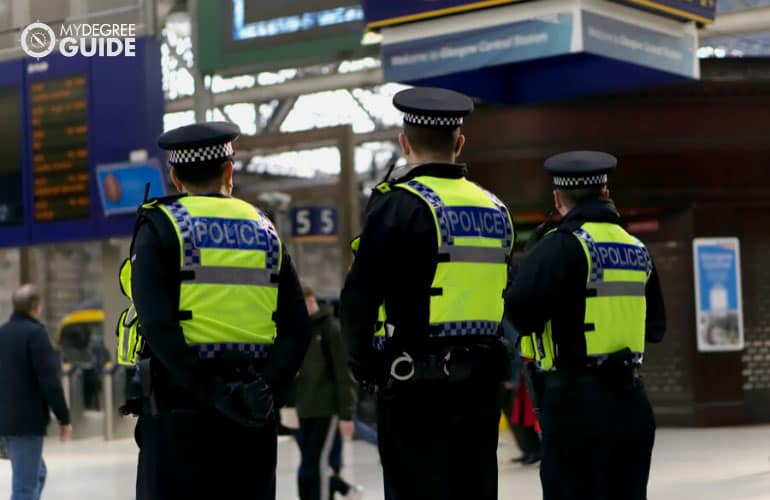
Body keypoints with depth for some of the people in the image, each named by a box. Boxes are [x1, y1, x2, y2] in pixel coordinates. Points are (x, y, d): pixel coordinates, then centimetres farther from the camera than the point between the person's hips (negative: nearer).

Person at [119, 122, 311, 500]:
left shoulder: (160, 227, -1)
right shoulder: (264, 230, 12)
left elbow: (158, 325, -15)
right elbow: (298, 329, 3)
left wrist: (213, 392, -16)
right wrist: (268, 390, -7)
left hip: (180, 405, -4)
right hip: (253, 413, 4)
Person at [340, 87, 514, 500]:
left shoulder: (399, 204, -10)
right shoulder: (494, 208, 11)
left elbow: (358, 297, -13)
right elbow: (505, 300, 13)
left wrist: (365, 364, 0)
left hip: (416, 386, -6)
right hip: (481, 381, 6)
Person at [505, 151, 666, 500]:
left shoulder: (563, 244, -10)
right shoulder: (637, 249, 10)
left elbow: (520, 306, -23)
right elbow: (655, 328, 17)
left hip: (577, 403, -6)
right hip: (631, 399, 7)